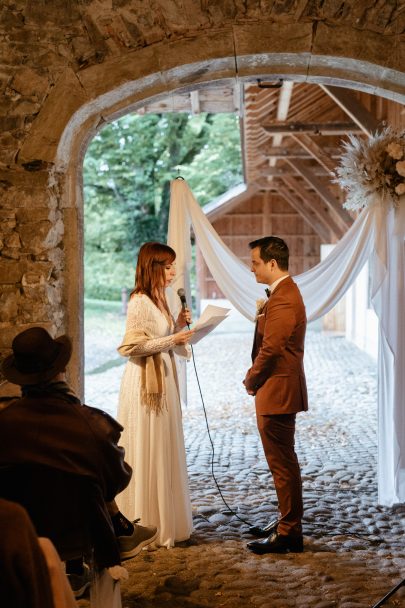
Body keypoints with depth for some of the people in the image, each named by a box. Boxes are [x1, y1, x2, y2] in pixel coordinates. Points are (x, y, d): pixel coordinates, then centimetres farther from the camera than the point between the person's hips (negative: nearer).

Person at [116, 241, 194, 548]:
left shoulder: (159, 299, 12)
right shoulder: (140, 302, -16)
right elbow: (131, 346, -21)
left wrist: (179, 325, 4)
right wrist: (171, 340, -18)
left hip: (163, 380, 9)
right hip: (146, 383, -9)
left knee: (165, 452, 15)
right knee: (148, 454, -1)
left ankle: (165, 521, 26)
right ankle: (149, 527, 9)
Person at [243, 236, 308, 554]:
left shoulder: (283, 299, -21)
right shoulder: (285, 292, 13)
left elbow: (271, 349, -22)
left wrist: (251, 380, -8)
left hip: (277, 393, -11)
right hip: (279, 391, 11)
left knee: (283, 463, -3)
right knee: (283, 461, 18)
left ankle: (289, 534, 5)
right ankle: (287, 521, 30)